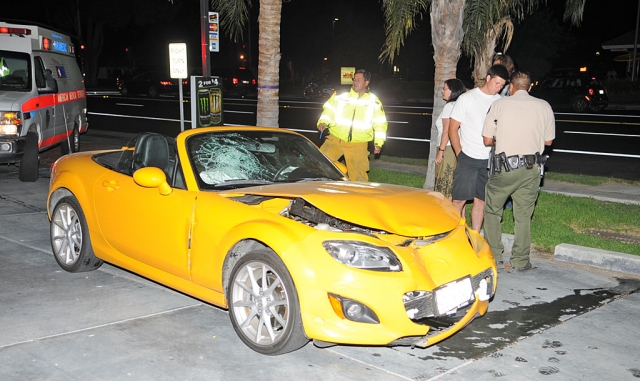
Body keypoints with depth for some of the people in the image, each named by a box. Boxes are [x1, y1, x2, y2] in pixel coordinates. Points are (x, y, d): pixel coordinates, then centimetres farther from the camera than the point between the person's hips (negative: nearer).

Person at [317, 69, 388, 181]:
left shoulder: (374, 102, 6)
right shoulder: (341, 95, 3)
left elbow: (380, 124, 11)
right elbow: (328, 110, 9)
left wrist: (378, 143, 4)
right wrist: (322, 122, -9)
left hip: (358, 145, 0)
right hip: (336, 139, 0)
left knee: (358, 176, 2)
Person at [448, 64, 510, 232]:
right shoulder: (467, 98, -2)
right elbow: (453, 128, -1)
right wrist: (460, 154, -5)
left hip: (490, 160, 3)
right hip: (468, 158, -3)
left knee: (481, 200, 8)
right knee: (459, 199, -2)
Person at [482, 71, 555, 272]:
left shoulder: (499, 105, -2)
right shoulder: (544, 107, 4)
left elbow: (487, 140, 0)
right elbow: (548, 140, 10)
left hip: (506, 167, -2)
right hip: (532, 168, 2)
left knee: (492, 210, 15)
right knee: (523, 216, 10)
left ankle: (494, 254, 18)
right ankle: (519, 261, 14)